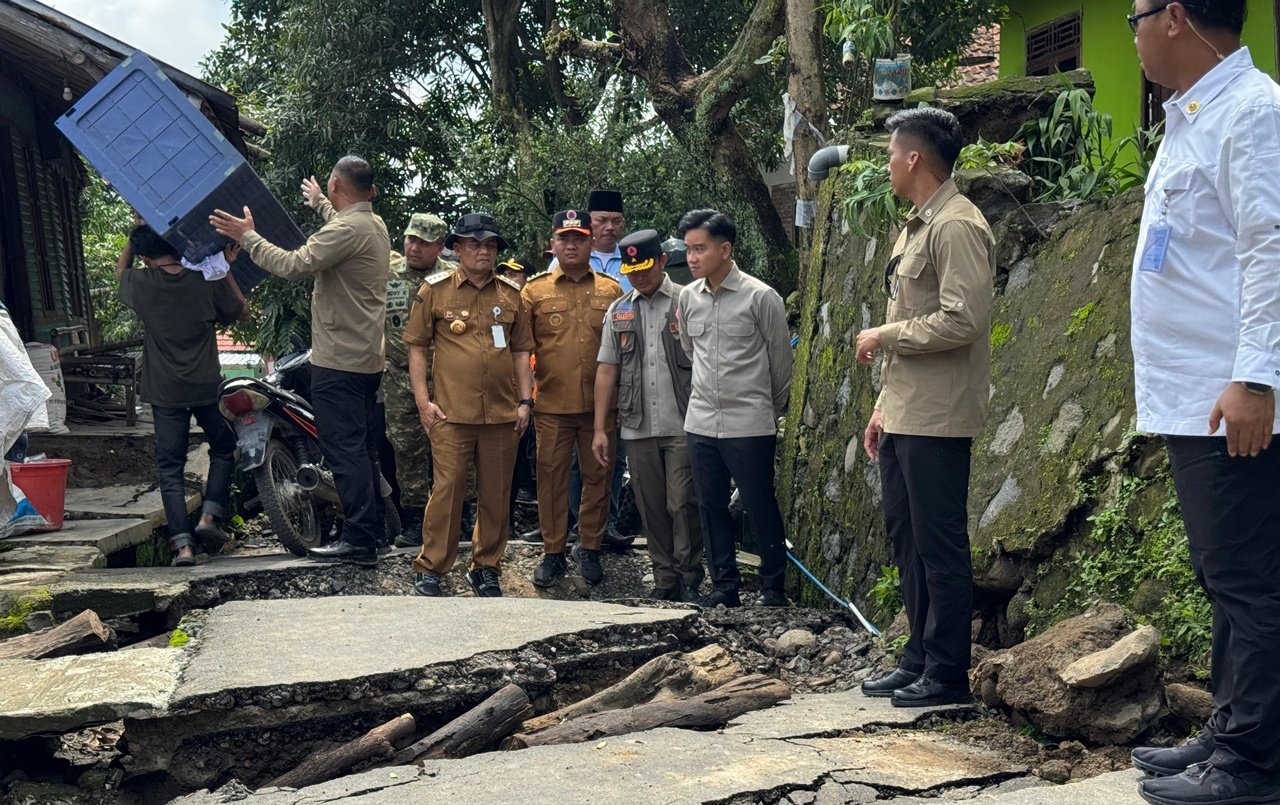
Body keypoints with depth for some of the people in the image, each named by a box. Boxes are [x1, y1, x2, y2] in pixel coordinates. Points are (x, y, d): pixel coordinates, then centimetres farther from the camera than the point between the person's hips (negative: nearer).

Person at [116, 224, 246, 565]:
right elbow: (242, 312, 11)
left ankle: (182, 544, -6)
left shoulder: (141, 284, -6)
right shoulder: (207, 279, -5)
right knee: (223, 449, 21)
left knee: (170, 467, 4)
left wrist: (136, 231, 21)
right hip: (207, 387, 1)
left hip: (165, 393, 0)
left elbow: (120, 269, 19)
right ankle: (210, 515, 6)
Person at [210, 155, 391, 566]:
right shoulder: (374, 224, 13)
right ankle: (373, 528, 21)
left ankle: (358, 540, -9)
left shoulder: (347, 230, -18)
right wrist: (319, 204, 55)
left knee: (344, 449, -9)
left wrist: (248, 236, -10)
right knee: (362, 447, 15)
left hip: (338, 361, -10)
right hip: (368, 358, 10)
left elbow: (294, 265, -23)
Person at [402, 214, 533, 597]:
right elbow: (416, 347, 3)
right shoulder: (435, 290, 3)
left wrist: (525, 400, 7)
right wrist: (423, 400, -4)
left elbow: (521, 350, 15)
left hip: (502, 414, 3)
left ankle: (487, 568, 21)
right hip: (451, 412, -3)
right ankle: (430, 569, 6)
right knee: (446, 490, -5)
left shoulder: (511, 294, 12)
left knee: (495, 494, 8)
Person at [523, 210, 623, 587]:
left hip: (600, 403, 1)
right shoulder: (535, 290, 5)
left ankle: (590, 548, 21)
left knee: (598, 476, 7)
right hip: (552, 404, -1)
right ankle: (553, 552, 14)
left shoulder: (611, 290, 8)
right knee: (551, 477, 3)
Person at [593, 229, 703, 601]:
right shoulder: (618, 312, 12)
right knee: (651, 508, 9)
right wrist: (599, 429, 7)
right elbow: (607, 369, 11)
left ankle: (689, 580, 10)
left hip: (683, 425, -4)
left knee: (682, 504, -3)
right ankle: (664, 580, 19)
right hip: (638, 428, 4)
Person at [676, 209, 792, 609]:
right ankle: (724, 585, 20)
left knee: (761, 507, 2)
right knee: (711, 507, 10)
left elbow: (781, 360, 0)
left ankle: (773, 587, 14)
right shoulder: (688, 297, 6)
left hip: (750, 425, -5)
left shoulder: (760, 297, -9)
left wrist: (772, 410, 9)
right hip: (701, 422, 5)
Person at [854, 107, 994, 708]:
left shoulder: (956, 227, -12)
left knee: (940, 545, -4)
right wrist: (883, 407, 20)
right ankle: (919, 659, 24)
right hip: (903, 416, 10)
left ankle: (948, 674, 4)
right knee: (906, 539, 14)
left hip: (937, 420, -10)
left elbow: (961, 319, -23)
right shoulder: (916, 228, 19)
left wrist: (883, 337, -12)